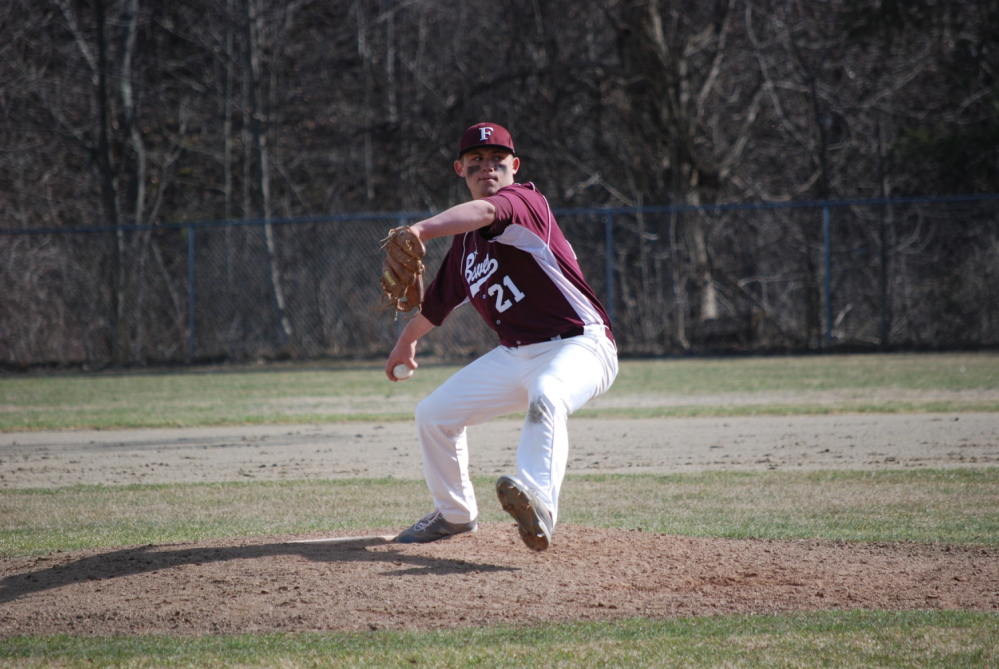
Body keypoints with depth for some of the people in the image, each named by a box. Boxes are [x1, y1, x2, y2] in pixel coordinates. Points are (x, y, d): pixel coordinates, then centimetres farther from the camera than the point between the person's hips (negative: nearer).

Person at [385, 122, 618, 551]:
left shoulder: (524, 200, -12)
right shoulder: (464, 242, 12)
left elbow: (485, 212, -36)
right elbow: (437, 301, 30)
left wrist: (421, 230, -53)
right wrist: (407, 340, 42)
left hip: (579, 346, -8)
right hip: (515, 354, 9)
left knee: (545, 397, -40)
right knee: (434, 414, 11)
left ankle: (539, 504, -61)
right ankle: (454, 514, 31)